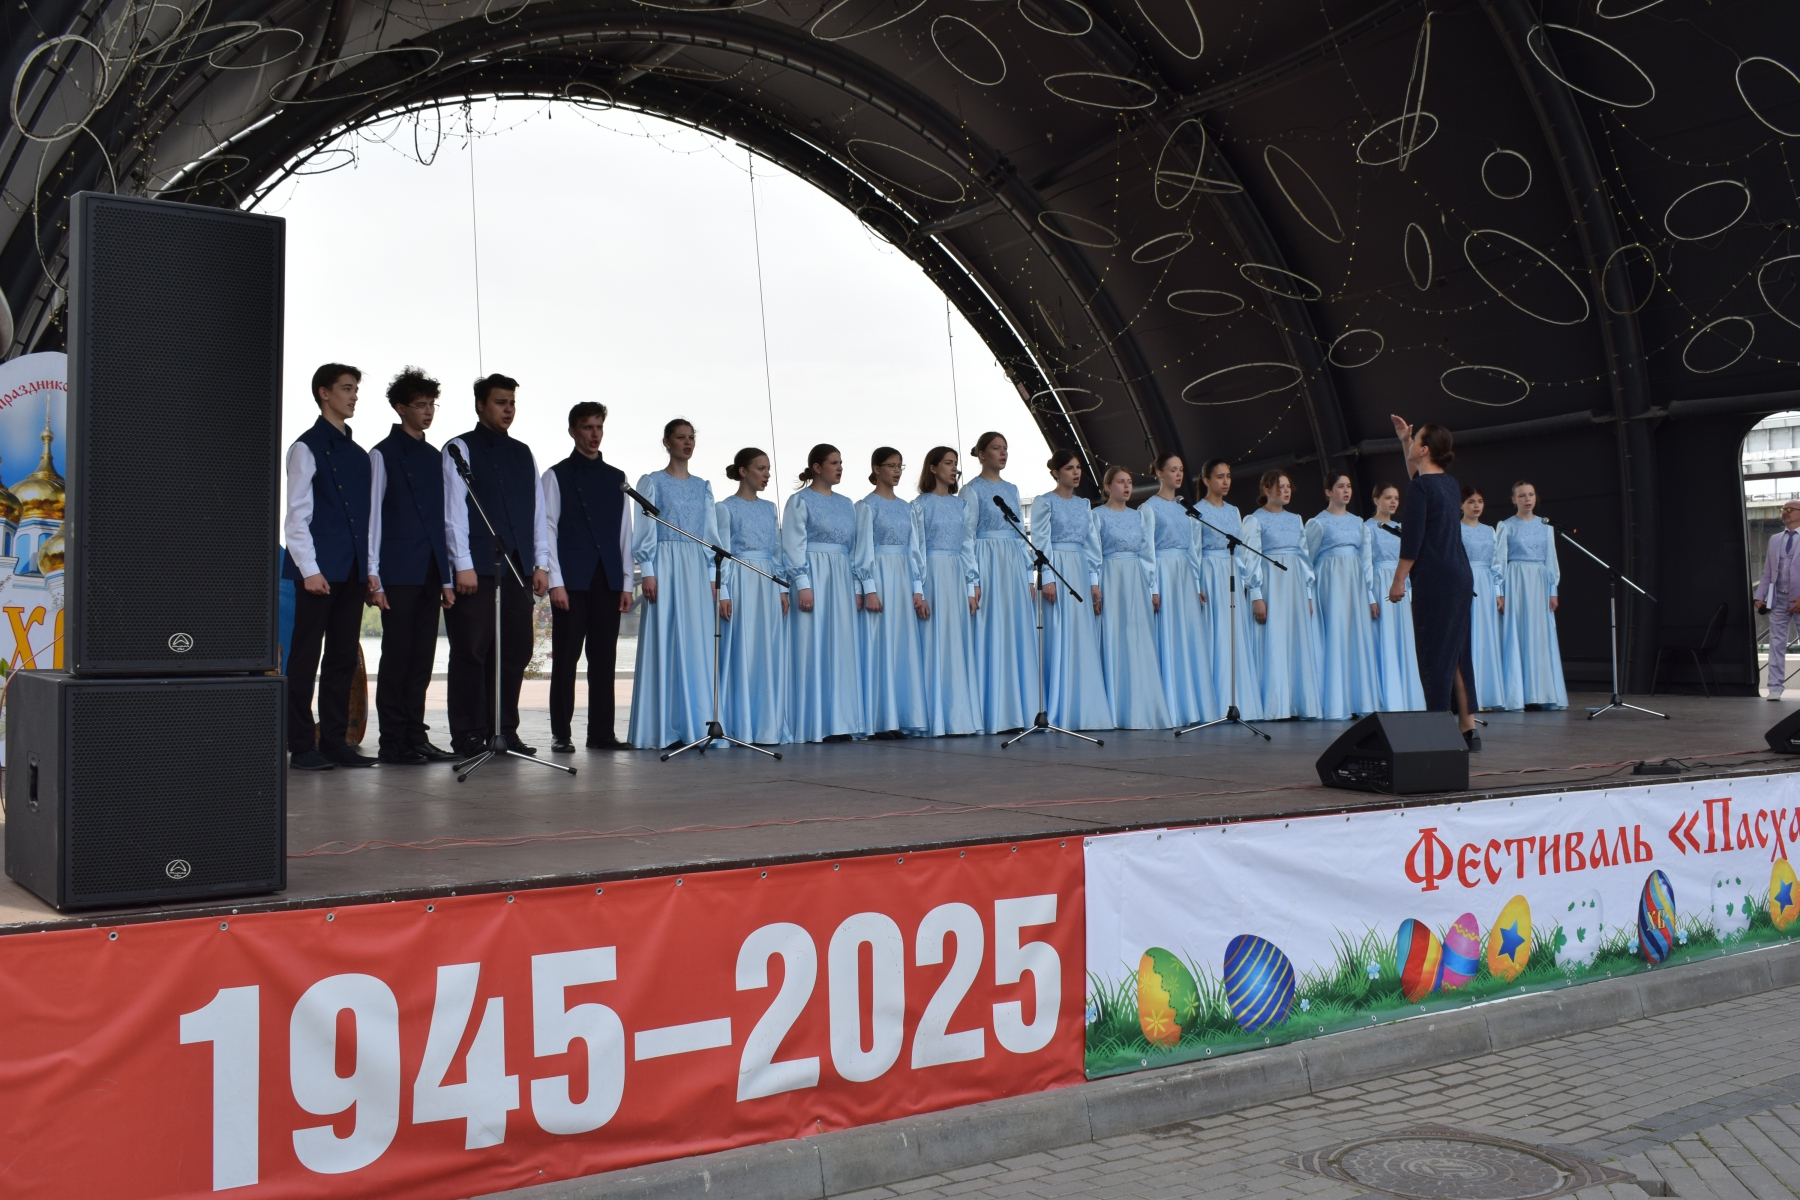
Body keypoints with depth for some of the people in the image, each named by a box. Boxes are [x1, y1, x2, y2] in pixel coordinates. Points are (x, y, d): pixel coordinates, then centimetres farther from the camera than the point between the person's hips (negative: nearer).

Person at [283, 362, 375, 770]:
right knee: (305, 657, -2)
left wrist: (369, 569, 11)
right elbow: (297, 515, -7)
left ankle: (335, 742, 13)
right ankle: (301, 747, 1)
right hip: (318, 571, -6)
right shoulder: (307, 447, -1)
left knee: (343, 658, 7)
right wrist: (310, 569, -14)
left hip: (353, 571, 6)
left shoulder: (358, 454, 18)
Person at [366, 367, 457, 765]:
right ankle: (393, 743, 1)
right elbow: (373, 517, -4)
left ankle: (414, 736, 13)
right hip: (399, 574, -6)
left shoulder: (434, 457, 17)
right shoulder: (383, 455, 0)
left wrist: (447, 578, 13)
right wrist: (374, 578, -10)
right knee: (396, 657, -4)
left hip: (431, 573, 6)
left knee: (422, 658, 7)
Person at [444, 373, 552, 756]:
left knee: (515, 652, 4)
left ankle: (504, 732, 12)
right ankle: (468, 736, 2)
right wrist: (463, 565, -12)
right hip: (477, 569, -5)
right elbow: (454, 511, -5)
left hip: (518, 567, 5)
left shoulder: (523, 453, 18)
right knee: (472, 653, -3)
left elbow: (538, 510, 17)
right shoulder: (461, 449, 2)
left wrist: (541, 563, 8)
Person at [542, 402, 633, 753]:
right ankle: (561, 734, 4)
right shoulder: (557, 475, 5)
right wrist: (556, 581, -9)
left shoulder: (616, 478, 16)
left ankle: (602, 732, 9)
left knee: (604, 658, 4)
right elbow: (549, 529, -1)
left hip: (608, 580, 4)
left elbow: (625, 532, 15)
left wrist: (626, 582, 8)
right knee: (565, 658, -1)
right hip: (572, 579, -3)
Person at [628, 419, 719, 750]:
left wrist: (712, 575, 8)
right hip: (665, 567, -4)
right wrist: (648, 572, -12)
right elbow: (645, 532, -2)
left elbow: (711, 533, 15)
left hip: (697, 570, 4)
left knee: (697, 643, 1)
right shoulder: (652, 483, 3)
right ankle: (663, 728, -3)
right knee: (664, 641, -5)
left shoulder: (702, 487, 16)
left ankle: (693, 723, 5)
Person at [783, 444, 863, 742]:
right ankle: (815, 724, -3)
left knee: (841, 647, 3)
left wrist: (855, 587, 10)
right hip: (814, 575, -6)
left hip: (842, 579, 6)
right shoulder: (800, 501, -1)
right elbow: (794, 546, -8)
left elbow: (854, 547, 17)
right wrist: (803, 584, -17)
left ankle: (839, 722, 6)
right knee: (813, 647, -6)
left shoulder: (846, 504, 17)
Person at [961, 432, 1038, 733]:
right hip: (987, 563, -6)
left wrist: (1028, 576, 12)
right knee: (991, 634, -7)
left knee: (1018, 635, 3)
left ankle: (1017, 712, 7)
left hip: (1014, 565, 6)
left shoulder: (1011, 490, 17)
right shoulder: (972, 490, -1)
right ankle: (995, 715, -4)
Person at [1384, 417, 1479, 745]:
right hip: (1461, 578, 8)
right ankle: (1468, 730, 16)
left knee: (1434, 656, -3)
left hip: (1434, 581, -8)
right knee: (1456, 653, 13)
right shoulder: (1450, 484, 14)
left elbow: (1412, 539, -15)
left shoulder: (1421, 487, -12)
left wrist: (1398, 580, -8)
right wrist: (1404, 442, 34)